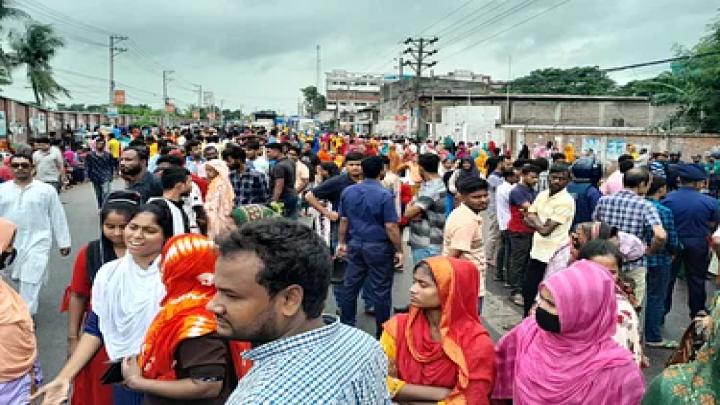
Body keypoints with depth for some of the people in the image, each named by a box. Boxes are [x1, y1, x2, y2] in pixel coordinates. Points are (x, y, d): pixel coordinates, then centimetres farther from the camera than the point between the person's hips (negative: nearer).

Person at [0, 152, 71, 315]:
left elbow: (58, 217, 1)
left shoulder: (47, 190, -2)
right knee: (18, 277, 17)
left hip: (37, 242, -3)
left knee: (31, 281, -7)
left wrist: (63, 242, 1)